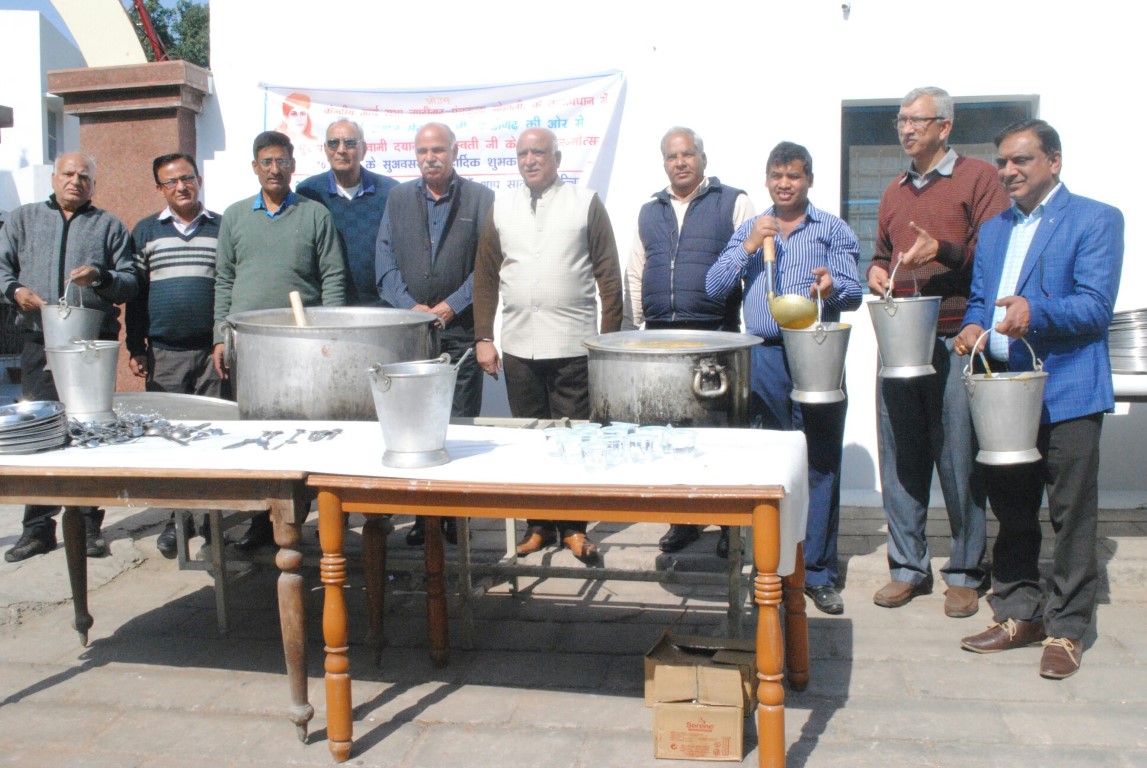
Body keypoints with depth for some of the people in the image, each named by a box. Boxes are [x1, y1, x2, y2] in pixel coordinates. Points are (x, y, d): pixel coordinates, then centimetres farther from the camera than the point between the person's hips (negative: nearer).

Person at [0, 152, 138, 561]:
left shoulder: (109, 226, 12)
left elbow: (130, 283, 7)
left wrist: (101, 278, -13)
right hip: (39, 344, 1)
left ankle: (88, 526, 9)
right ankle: (38, 528, 11)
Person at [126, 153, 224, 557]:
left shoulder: (222, 228, 7)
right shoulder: (145, 232, 10)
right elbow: (136, 292, 11)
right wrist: (135, 347, 6)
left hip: (214, 350, -1)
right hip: (163, 353, 1)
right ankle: (175, 516, 14)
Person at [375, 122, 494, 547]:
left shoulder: (480, 199, 4)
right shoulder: (398, 198, 12)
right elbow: (385, 261, 7)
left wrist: (451, 306, -9)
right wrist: (411, 307, -6)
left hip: (461, 328, -2)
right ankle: (421, 512, 11)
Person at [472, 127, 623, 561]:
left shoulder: (585, 203, 1)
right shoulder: (501, 208, 11)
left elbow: (608, 274, -1)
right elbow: (485, 276, 11)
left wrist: (610, 336, -6)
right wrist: (483, 337, 5)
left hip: (574, 345, -3)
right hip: (518, 346, 3)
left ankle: (573, 526, 13)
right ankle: (539, 523, 19)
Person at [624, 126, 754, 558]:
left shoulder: (733, 204, 4)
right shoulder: (649, 212, 17)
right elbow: (635, 277, 20)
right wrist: (630, 332, 13)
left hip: (715, 334, -4)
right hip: (660, 336, 4)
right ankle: (683, 520, 19)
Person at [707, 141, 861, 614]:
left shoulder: (832, 230, 8)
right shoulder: (749, 230, 16)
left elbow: (853, 291, -1)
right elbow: (715, 287, 6)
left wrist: (832, 287, -23)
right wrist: (749, 247, -6)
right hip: (763, 358, 2)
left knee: (820, 465, -1)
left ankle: (817, 571, 7)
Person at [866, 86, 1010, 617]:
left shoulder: (978, 177, 2)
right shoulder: (894, 193, 21)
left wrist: (943, 251, -21)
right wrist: (876, 271, 9)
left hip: (956, 340, -5)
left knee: (959, 459, -3)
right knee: (900, 457, 6)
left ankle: (965, 574, 10)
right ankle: (908, 567, 18)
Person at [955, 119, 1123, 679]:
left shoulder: (1095, 220, -2)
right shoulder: (993, 230, 18)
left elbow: (1096, 306, -13)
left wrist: (1036, 312, -31)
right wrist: (973, 327, -2)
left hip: (1067, 393, -6)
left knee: (1071, 517, 1)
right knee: (1010, 511, 13)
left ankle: (1066, 630, 13)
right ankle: (1017, 615, 26)